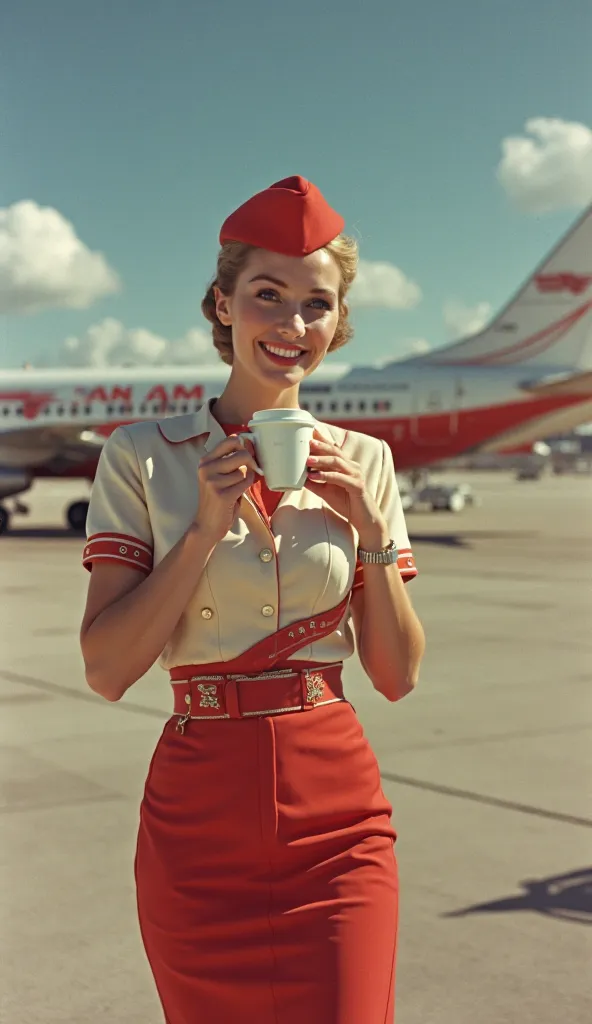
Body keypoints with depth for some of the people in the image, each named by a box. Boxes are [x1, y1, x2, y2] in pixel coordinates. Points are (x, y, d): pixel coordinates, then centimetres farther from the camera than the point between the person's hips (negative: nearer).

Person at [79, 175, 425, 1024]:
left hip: (337, 813, 1)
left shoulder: (364, 463, 4)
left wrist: (370, 530, -9)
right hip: (200, 815, -1)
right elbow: (106, 669, -9)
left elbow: (398, 676, 3)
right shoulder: (143, 457, -2)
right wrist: (206, 527, -16)